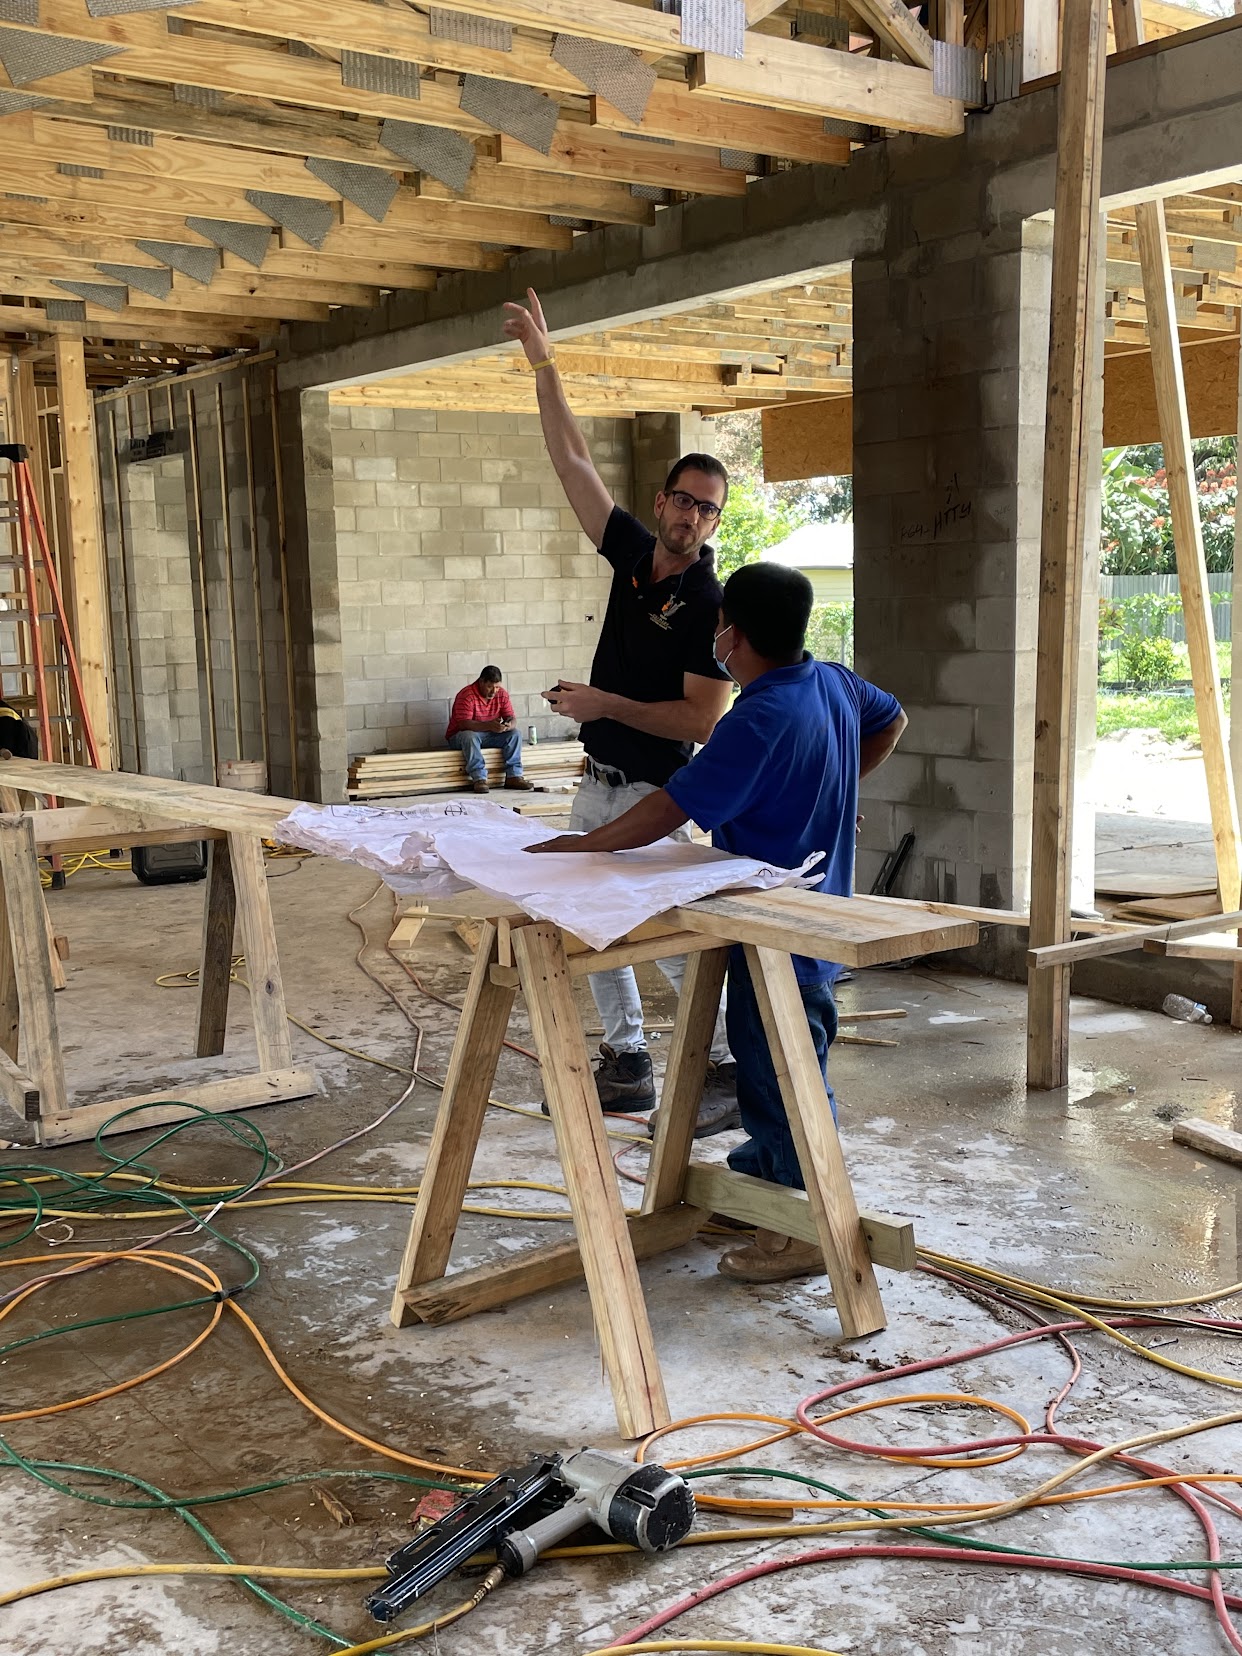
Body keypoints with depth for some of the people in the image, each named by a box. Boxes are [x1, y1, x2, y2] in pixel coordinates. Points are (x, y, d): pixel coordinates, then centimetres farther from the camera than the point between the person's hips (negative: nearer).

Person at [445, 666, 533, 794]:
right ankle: (479, 779, -41)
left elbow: (511, 718, -3)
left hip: (490, 735, 5)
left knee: (515, 733, -16)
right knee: (470, 737, -39)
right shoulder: (466, 696, -22)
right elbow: (464, 724, -30)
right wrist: (489, 725, -44)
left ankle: (513, 776, -22)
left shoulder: (502, 694, -3)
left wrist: (509, 725, -30)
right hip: (460, 735, -5)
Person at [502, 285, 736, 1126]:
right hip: (599, 782, 8)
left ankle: (736, 1068, 7)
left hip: (655, 795, -8)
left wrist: (605, 704, -19)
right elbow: (573, 463, 6)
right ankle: (628, 1064, 25)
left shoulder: (710, 606, -15)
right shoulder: (635, 557, 4)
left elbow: (701, 720, -19)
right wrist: (544, 364, 3)